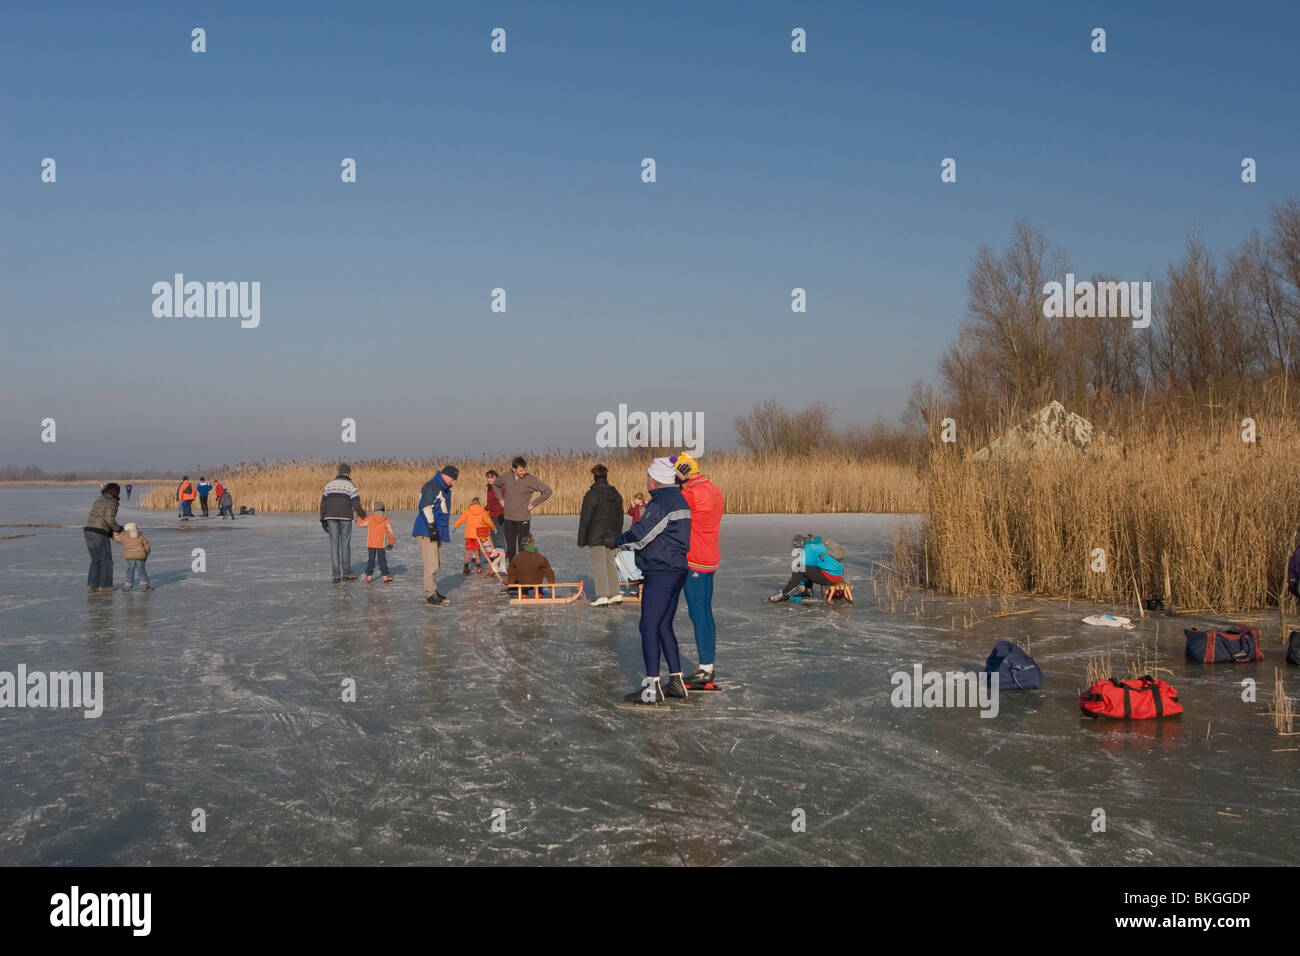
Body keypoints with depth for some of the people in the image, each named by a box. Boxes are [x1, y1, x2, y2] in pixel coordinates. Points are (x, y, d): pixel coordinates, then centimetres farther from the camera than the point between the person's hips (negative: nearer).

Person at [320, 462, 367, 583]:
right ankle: (346, 573, 12)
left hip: (331, 518, 2)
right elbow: (356, 504, -10)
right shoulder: (351, 485, -4)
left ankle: (336, 575, 0)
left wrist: (323, 519, 9)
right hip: (345, 518, -2)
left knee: (334, 545, 3)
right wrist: (363, 515, 6)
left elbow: (323, 503, 4)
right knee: (345, 544, 8)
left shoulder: (329, 484, 7)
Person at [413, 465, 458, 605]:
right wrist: (431, 527, -23)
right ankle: (430, 594, -8)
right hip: (427, 532, -10)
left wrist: (445, 530, 25)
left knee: (434, 564, 16)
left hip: (437, 532, 10)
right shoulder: (432, 486, -12)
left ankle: (433, 591, 25)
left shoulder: (444, 489, 20)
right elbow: (425, 507, -21)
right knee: (431, 564, -11)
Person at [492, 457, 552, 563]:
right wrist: (502, 498, 11)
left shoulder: (530, 480, -10)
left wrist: (534, 503, -9)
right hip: (509, 519, 4)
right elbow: (495, 483, 22)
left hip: (523, 519, -4)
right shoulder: (506, 478, 1)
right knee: (510, 549, 9)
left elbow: (547, 491, -6)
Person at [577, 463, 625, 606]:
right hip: (611, 536, 6)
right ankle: (615, 594, 14)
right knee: (610, 563, 14)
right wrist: (617, 536, 22)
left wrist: (581, 540, -4)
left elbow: (585, 519, -10)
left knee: (599, 564, -3)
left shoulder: (591, 495, -11)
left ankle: (602, 596, -5)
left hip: (596, 537, -6)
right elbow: (620, 516, 14)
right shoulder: (616, 494, 8)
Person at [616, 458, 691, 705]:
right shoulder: (678, 500, 15)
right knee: (664, 626, 16)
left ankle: (652, 687, -9)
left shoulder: (660, 503, -16)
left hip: (660, 573, -10)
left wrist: (618, 541, 0)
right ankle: (676, 681, 19)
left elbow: (639, 535, -19)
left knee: (649, 627, -8)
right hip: (677, 571, 10)